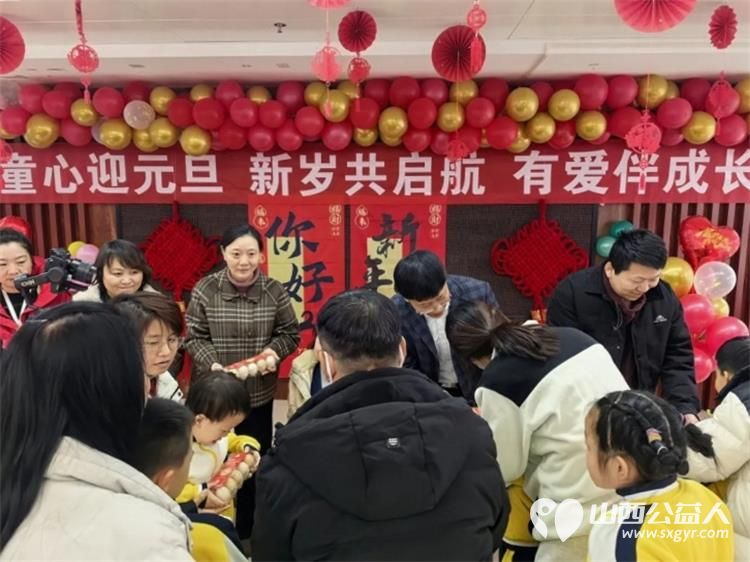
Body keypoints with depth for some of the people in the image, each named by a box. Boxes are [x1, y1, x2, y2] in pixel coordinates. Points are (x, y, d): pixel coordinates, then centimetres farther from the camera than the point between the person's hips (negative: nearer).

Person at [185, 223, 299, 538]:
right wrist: (212, 364, -21)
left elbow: (290, 333, 1)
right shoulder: (206, 289, -8)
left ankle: (250, 528, 39)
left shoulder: (274, 291, -6)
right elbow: (193, 337, -5)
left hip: (259, 393, 2)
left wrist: (274, 351, -18)